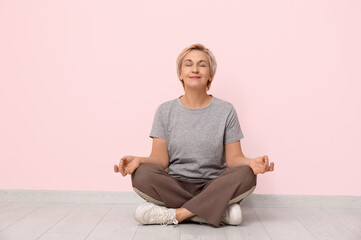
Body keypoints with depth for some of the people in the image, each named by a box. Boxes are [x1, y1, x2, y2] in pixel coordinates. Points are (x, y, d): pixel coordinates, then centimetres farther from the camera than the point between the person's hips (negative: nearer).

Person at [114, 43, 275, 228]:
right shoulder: (165, 111, 5)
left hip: (213, 186, 0)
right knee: (141, 175, -30)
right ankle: (221, 212, -23)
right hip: (174, 187, 1)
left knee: (246, 175, -29)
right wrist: (138, 160, -23)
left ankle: (176, 214, -25)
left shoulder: (226, 111, 3)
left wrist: (252, 162, -23)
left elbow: (234, 158, 0)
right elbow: (160, 160, -1)